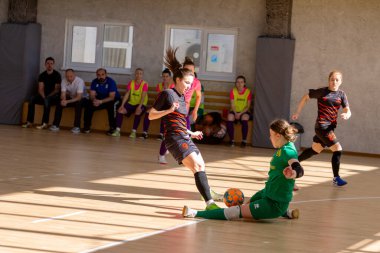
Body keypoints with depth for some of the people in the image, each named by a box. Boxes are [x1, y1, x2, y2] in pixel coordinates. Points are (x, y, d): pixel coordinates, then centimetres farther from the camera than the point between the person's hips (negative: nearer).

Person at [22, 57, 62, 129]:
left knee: (47, 99, -38)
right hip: (44, 96, 4)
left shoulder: (57, 75, -5)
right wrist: (43, 97, -20)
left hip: (54, 96, -4)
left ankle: (45, 123, -42)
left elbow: (57, 90, -8)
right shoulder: (42, 75, 6)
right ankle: (29, 122, -27)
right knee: (32, 99, -23)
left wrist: (47, 97, -19)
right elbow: (40, 89, 0)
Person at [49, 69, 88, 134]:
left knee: (78, 104, -37)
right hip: (71, 97, 5)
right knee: (59, 103, -19)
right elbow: (63, 94, -18)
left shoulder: (80, 81, -29)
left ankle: (77, 126, -31)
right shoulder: (64, 81, -14)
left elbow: (79, 97, -33)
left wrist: (67, 101, -44)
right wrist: (63, 100, -41)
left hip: (82, 98, -4)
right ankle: (56, 125, -13)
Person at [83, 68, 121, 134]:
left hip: (113, 100, -4)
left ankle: (113, 128, -29)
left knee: (111, 105, -37)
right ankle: (87, 126, -10)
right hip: (99, 100, 4)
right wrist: (94, 100, -35)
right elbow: (92, 95, -9)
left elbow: (112, 97, -27)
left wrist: (100, 102, -40)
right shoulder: (94, 82, -7)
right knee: (88, 105, -20)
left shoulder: (111, 82, -21)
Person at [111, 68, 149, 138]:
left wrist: (139, 106, -33)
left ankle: (133, 132, -28)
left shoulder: (144, 84, -10)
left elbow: (143, 97, -19)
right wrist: (122, 105, -16)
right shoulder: (131, 83, 2)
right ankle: (117, 131, -19)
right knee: (120, 110, -19)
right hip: (131, 103, 4)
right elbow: (127, 95, -4)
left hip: (141, 104, -4)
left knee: (138, 112, -36)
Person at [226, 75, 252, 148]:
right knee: (230, 117, -32)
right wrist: (235, 114, -20)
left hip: (244, 112, -1)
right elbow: (232, 105, -4)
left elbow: (248, 106, -6)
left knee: (245, 118, -36)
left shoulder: (248, 92, -6)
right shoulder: (233, 91, -3)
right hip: (235, 111, 1)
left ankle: (244, 140, -27)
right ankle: (232, 140, -23)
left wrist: (240, 114, -19)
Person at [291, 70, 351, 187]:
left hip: (330, 127, 6)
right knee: (337, 150, -13)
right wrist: (297, 113, 7)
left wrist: (346, 115, -23)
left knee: (314, 150, 19)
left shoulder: (341, 94, 5)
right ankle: (336, 178, -4)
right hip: (322, 126, -6)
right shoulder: (322, 92, -7)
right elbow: (305, 97, 4)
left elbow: (348, 111, 1)